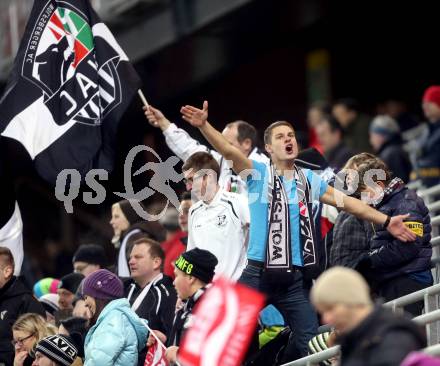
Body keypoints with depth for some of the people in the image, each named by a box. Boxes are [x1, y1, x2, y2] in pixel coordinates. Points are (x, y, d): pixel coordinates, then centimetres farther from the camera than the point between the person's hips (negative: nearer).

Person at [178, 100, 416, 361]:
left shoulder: (309, 180, 11)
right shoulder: (258, 173, 1)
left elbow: (347, 202, 13)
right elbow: (229, 151, -15)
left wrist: (386, 221, 8)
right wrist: (204, 125, -32)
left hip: (297, 278, 3)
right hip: (259, 274, -3)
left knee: (310, 344, 1)